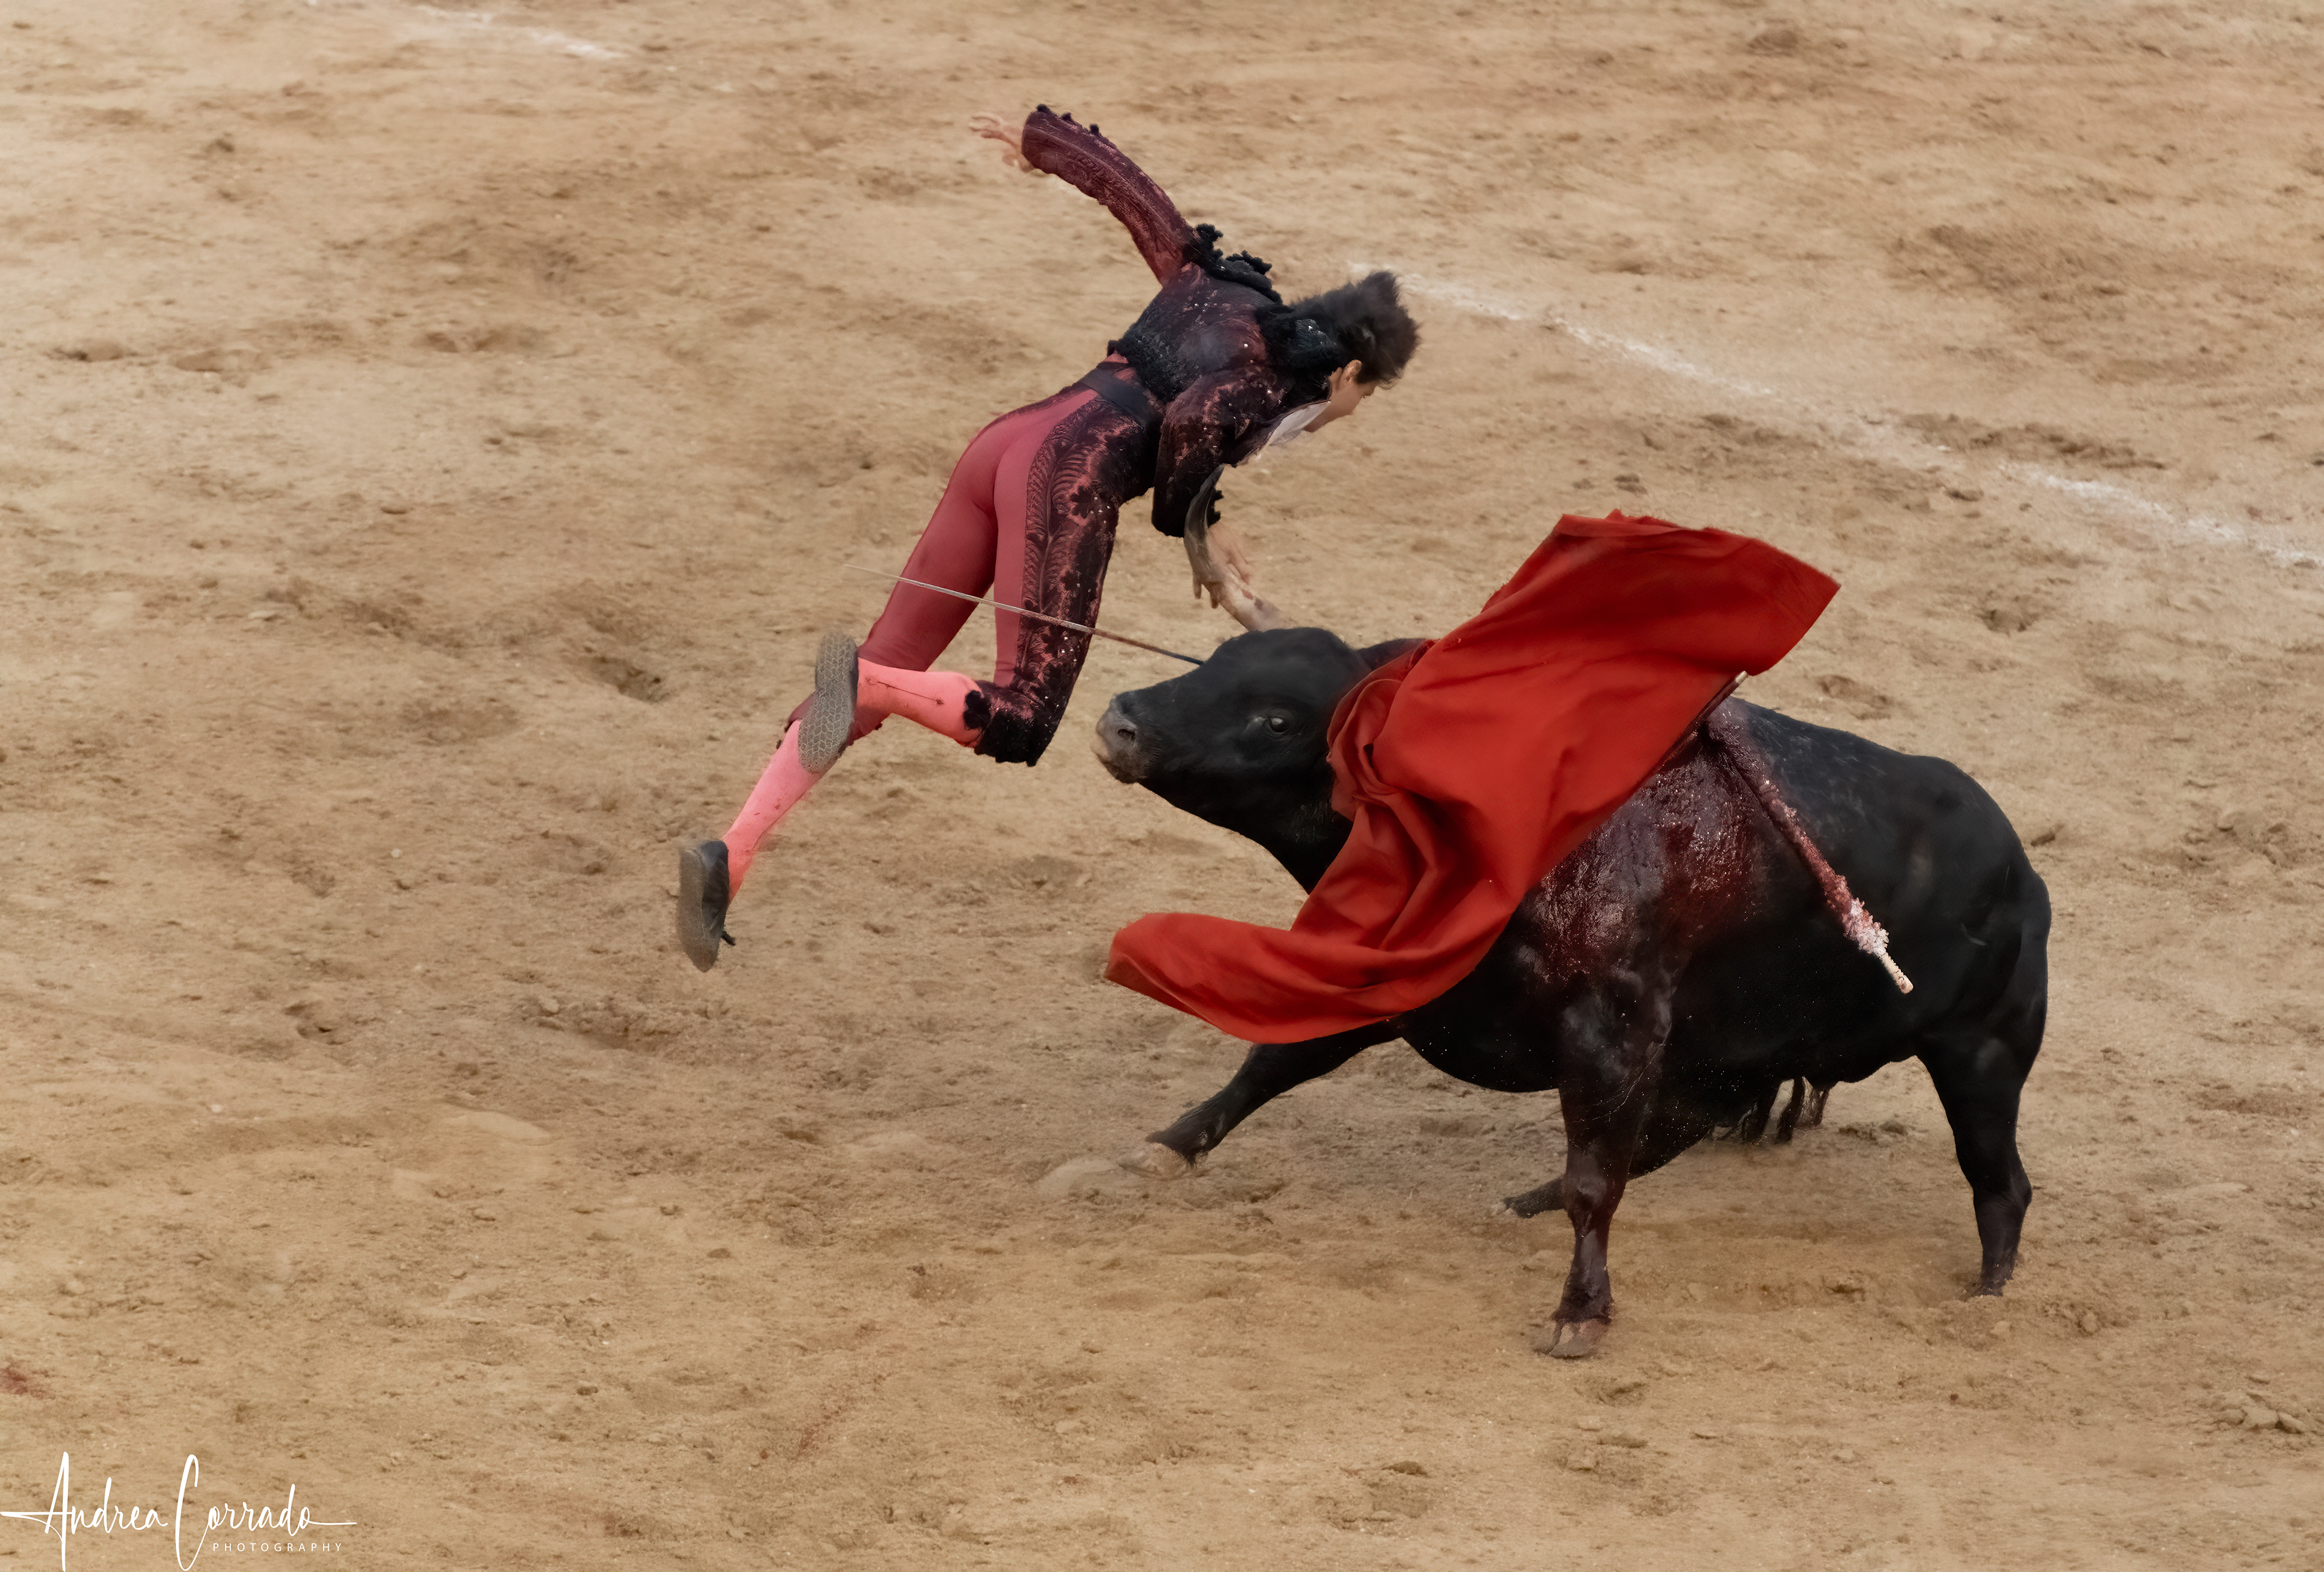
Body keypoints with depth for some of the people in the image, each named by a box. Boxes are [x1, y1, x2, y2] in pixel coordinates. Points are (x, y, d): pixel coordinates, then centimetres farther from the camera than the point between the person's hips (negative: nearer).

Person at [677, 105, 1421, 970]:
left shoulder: (1211, 283, 23)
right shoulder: (1277, 373, 2)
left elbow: (1121, 185, 26)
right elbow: (1192, 419, -18)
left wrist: (1037, 137, 40)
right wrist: (1196, 530, -4)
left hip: (1004, 443, 8)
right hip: (1070, 474, -8)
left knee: (885, 673, 2)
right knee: (1020, 720, -6)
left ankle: (731, 853, -9)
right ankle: (862, 676, -29)